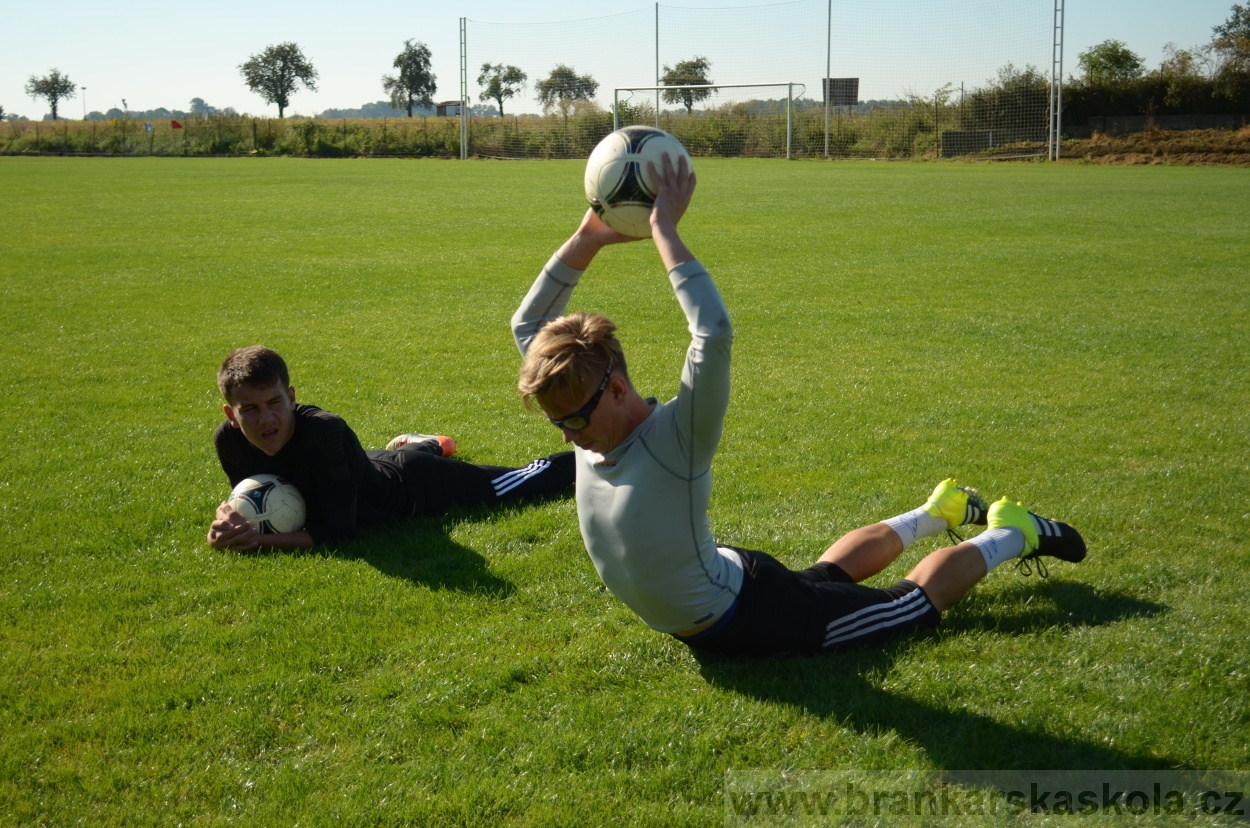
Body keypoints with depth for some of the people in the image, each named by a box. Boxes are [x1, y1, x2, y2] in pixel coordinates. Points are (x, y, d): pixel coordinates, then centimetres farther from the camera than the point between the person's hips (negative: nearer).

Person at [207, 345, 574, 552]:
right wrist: (227, 515, -28)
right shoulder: (228, 440, -25)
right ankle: (430, 445, 69)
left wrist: (262, 540, -44)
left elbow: (339, 530, -37)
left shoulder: (323, 429, -42)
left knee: (528, 483, 14)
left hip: (415, 484, -5)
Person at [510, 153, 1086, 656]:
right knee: (825, 574, 35)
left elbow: (716, 333, -53)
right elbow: (527, 325, -5)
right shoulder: (592, 425, -13)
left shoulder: (675, 437, -35)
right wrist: (586, 240, -19)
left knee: (913, 605, 14)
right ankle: (938, 512, 54)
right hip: (713, 601, 8)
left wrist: (664, 230, -49)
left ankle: (1011, 536, 34)